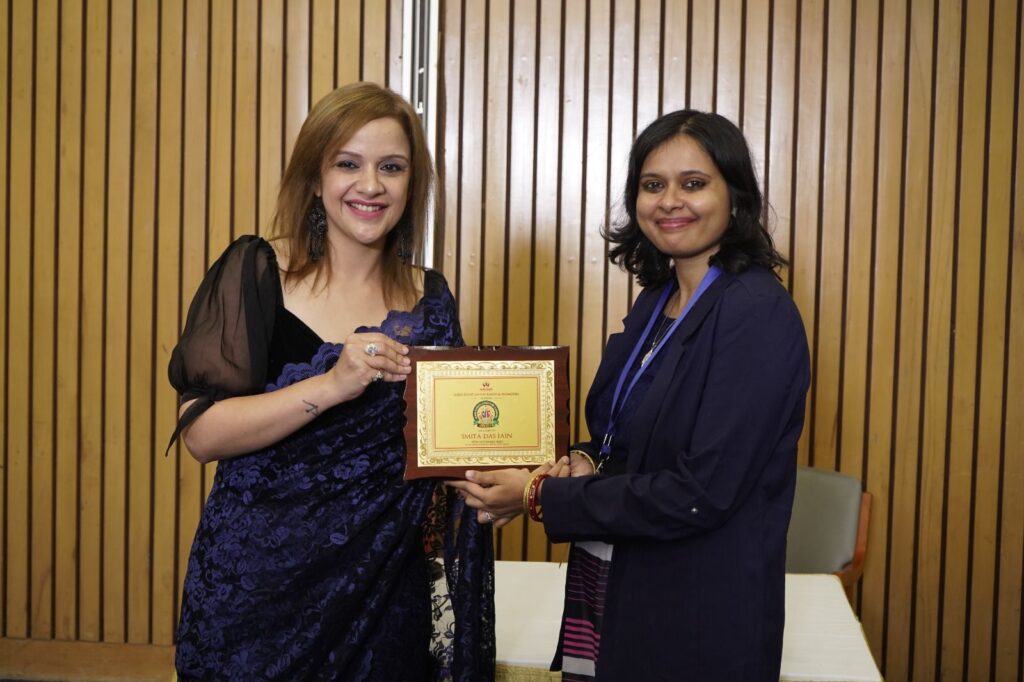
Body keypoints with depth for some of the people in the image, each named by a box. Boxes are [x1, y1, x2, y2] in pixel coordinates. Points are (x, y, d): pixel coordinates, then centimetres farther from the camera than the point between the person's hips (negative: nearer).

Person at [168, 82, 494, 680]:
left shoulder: (429, 300, 2)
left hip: (387, 588, 3)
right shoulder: (255, 273, -7)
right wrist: (332, 385, -25)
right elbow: (201, 432, -15)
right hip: (257, 584, -2)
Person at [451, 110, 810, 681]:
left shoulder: (759, 315, -18)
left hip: (698, 614, -7)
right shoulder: (657, 300, 6)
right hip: (611, 590, 7)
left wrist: (542, 497, -17)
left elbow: (699, 493, -23)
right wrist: (583, 464, -7)